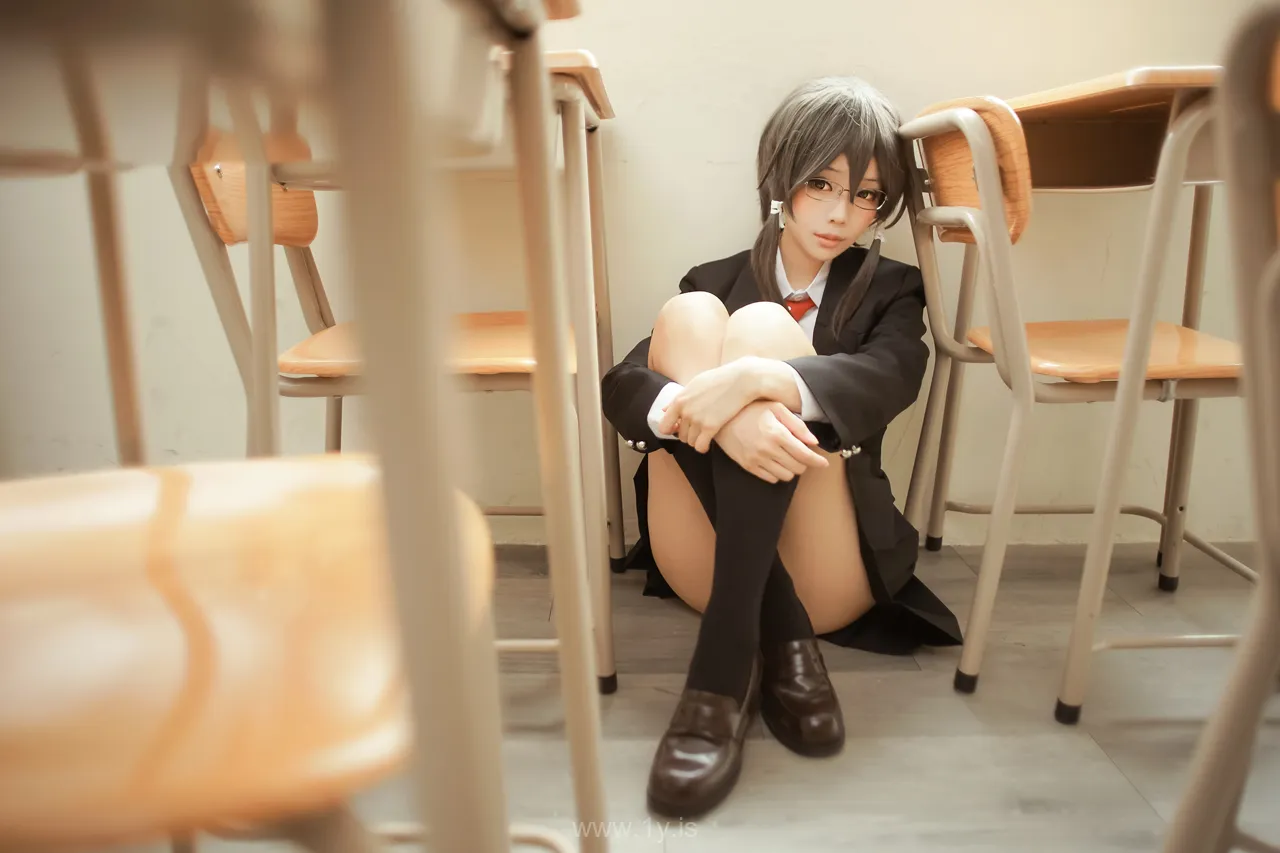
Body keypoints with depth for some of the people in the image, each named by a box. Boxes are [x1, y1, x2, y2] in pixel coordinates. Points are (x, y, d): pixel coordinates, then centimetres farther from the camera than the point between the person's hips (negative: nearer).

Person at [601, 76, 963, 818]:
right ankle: (781, 638, -27)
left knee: (760, 328, -20)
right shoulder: (715, 280, 14)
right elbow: (621, 387, -7)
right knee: (689, 314, -17)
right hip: (713, 568, 2)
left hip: (826, 575, -1)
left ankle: (727, 666, -32)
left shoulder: (890, 292, 13)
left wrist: (755, 376, -33)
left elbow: (889, 380, -14)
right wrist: (722, 416, -29)